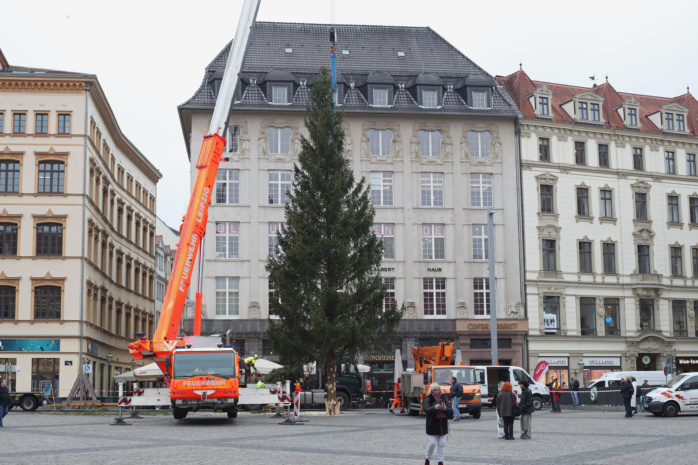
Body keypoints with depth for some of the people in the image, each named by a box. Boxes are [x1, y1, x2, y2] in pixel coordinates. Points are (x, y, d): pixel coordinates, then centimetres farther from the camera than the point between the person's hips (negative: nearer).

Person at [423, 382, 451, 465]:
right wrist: (434, 408, -37)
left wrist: (445, 409, -20)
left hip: (443, 424, 4)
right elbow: (426, 409, -19)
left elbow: (450, 411, 3)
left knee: (442, 443, 4)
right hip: (432, 424, -4)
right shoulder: (428, 399, -3)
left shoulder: (443, 398, 7)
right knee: (432, 443, -6)